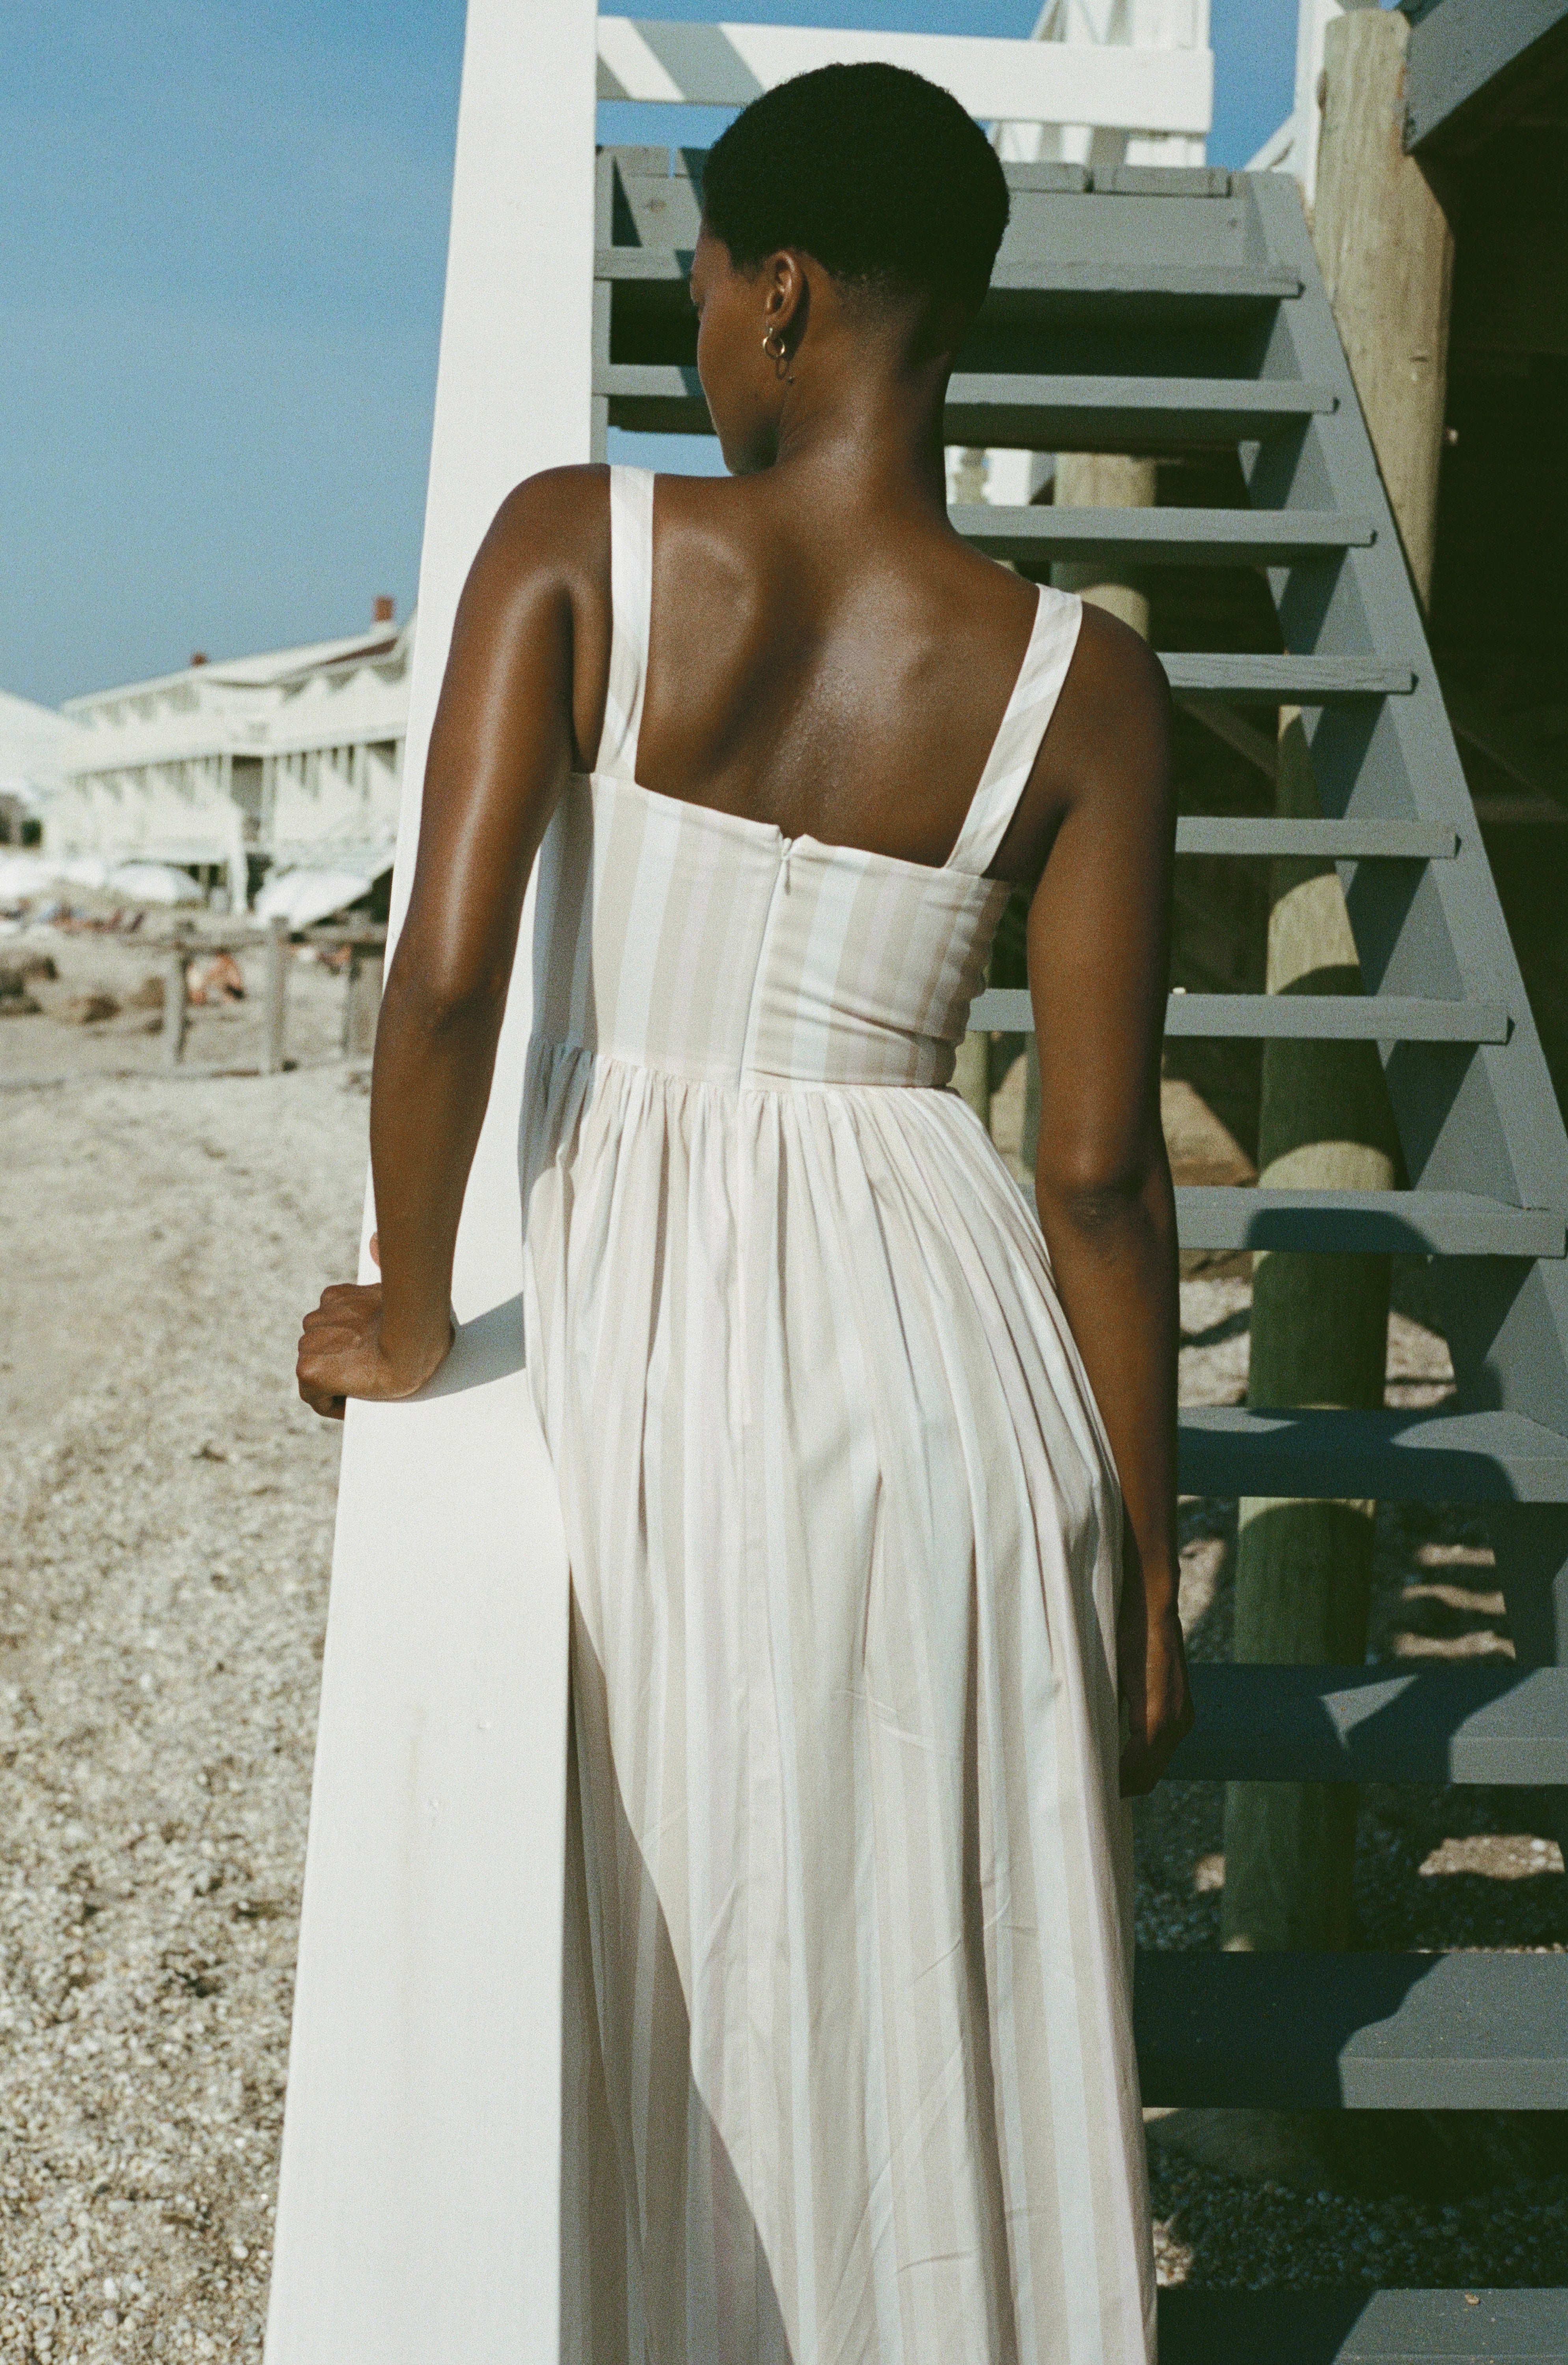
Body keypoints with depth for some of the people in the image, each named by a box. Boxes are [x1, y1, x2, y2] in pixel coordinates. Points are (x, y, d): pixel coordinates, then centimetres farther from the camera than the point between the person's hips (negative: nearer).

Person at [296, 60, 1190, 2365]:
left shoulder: (578, 545, -9)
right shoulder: (1082, 683, -7)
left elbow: (446, 975, -17)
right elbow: (1103, 1174, -7)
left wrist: (408, 1321, 0)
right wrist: (1147, 1572, 3)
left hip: (641, 1332, 0)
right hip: (938, 1335, 1)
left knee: (672, 1984, 20)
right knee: (955, 2004, 17)